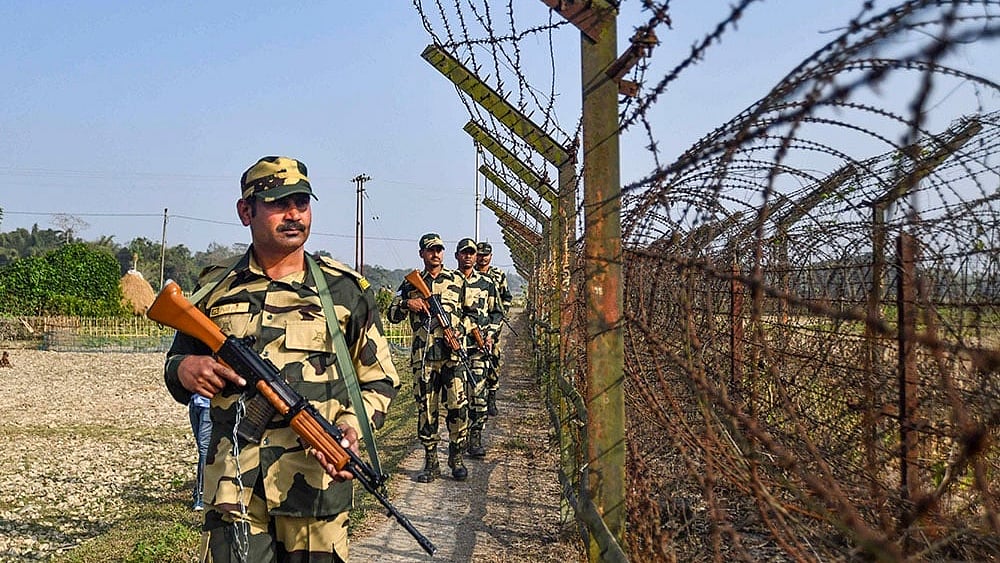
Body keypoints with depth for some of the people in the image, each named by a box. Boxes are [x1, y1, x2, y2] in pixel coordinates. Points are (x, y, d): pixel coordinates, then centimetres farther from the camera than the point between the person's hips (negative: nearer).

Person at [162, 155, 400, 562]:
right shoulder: (216, 291, 7)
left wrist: (352, 425, -12)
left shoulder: (346, 290, 3)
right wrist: (184, 370, -7)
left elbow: (380, 381, 7)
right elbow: (175, 363, 18)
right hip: (233, 492, 1)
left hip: (317, 486, 0)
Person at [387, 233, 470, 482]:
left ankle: (457, 458, 9)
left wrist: (461, 332, 4)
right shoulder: (411, 283, 10)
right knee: (426, 410, 4)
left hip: (453, 354, 0)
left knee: (458, 407, -6)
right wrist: (407, 303, -11)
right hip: (422, 357, 1)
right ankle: (431, 462, 13)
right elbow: (393, 315, 8)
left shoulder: (457, 280, 10)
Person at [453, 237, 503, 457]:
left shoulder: (487, 283, 10)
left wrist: (491, 334, 1)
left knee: (478, 393, -4)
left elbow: (497, 312, 14)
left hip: (479, 346, 0)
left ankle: (475, 439, 2)